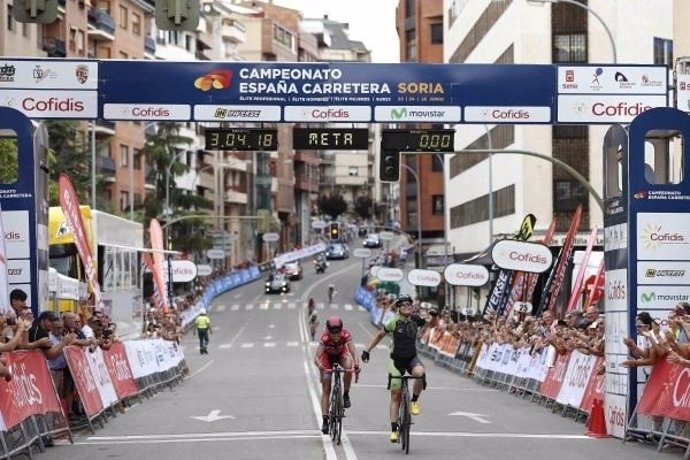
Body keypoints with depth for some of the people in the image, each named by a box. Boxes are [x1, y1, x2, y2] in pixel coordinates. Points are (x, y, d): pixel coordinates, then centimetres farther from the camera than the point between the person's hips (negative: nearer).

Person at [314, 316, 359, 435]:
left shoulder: (346, 335, -34)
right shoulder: (324, 338, -36)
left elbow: (353, 351, -42)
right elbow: (316, 358, -41)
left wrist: (356, 364, -62)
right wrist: (320, 365, -63)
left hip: (341, 354, 1)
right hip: (328, 356, -1)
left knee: (349, 367, -35)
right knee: (326, 390, -8)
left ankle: (346, 395, -15)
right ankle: (325, 420, -4)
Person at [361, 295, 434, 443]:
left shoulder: (415, 320, -5)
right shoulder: (394, 322, -12)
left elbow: (433, 323, 11)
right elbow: (379, 335, 3)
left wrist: (434, 315, -10)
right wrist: (367, 350, 0)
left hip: (412, 358, 1)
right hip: (397, 360, -1)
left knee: (420, 373, -34)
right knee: (395, 395, -3)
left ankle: (414, 401, -9)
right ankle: (394, 429, 4)